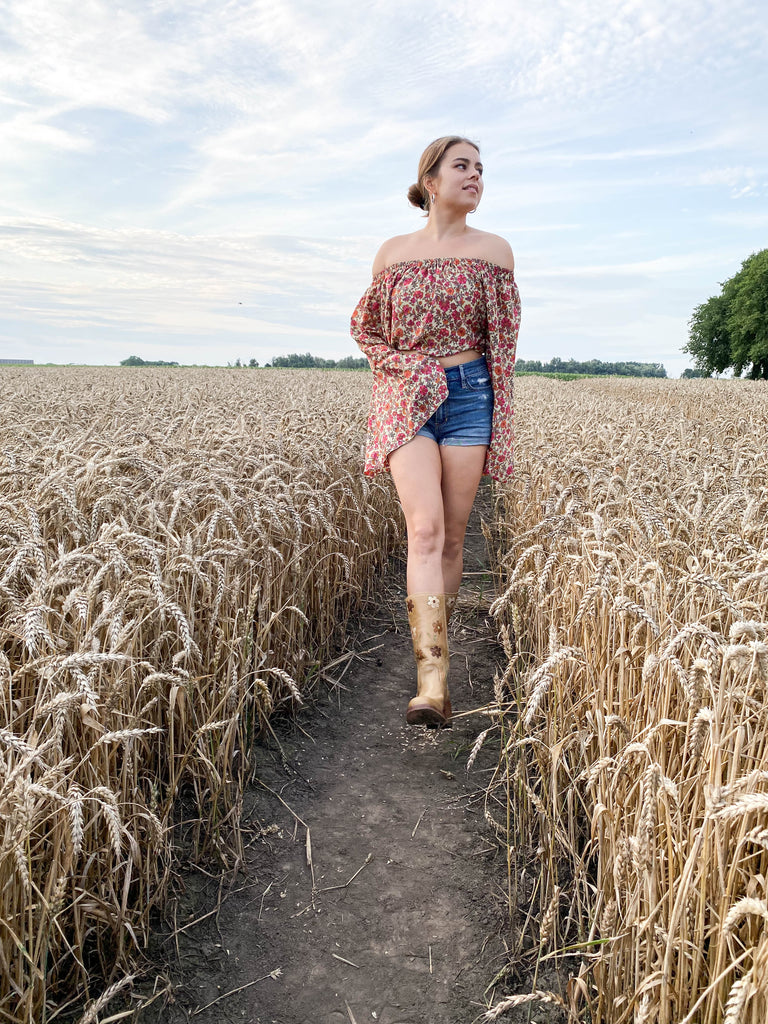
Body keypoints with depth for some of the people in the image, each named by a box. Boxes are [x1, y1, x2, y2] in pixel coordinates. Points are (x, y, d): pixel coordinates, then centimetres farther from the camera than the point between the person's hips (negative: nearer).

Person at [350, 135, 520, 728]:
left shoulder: (495, 251, 8)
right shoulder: (394, 252, 8)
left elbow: (505, 337, 10)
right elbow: (365, 326, 15)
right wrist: (405, 368, -3)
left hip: (470, 395, 1)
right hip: (407, 397, -1)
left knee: (453, 535, 3)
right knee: (425, 529, -18)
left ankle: (434, 651, 24)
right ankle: (433, 680, -23)